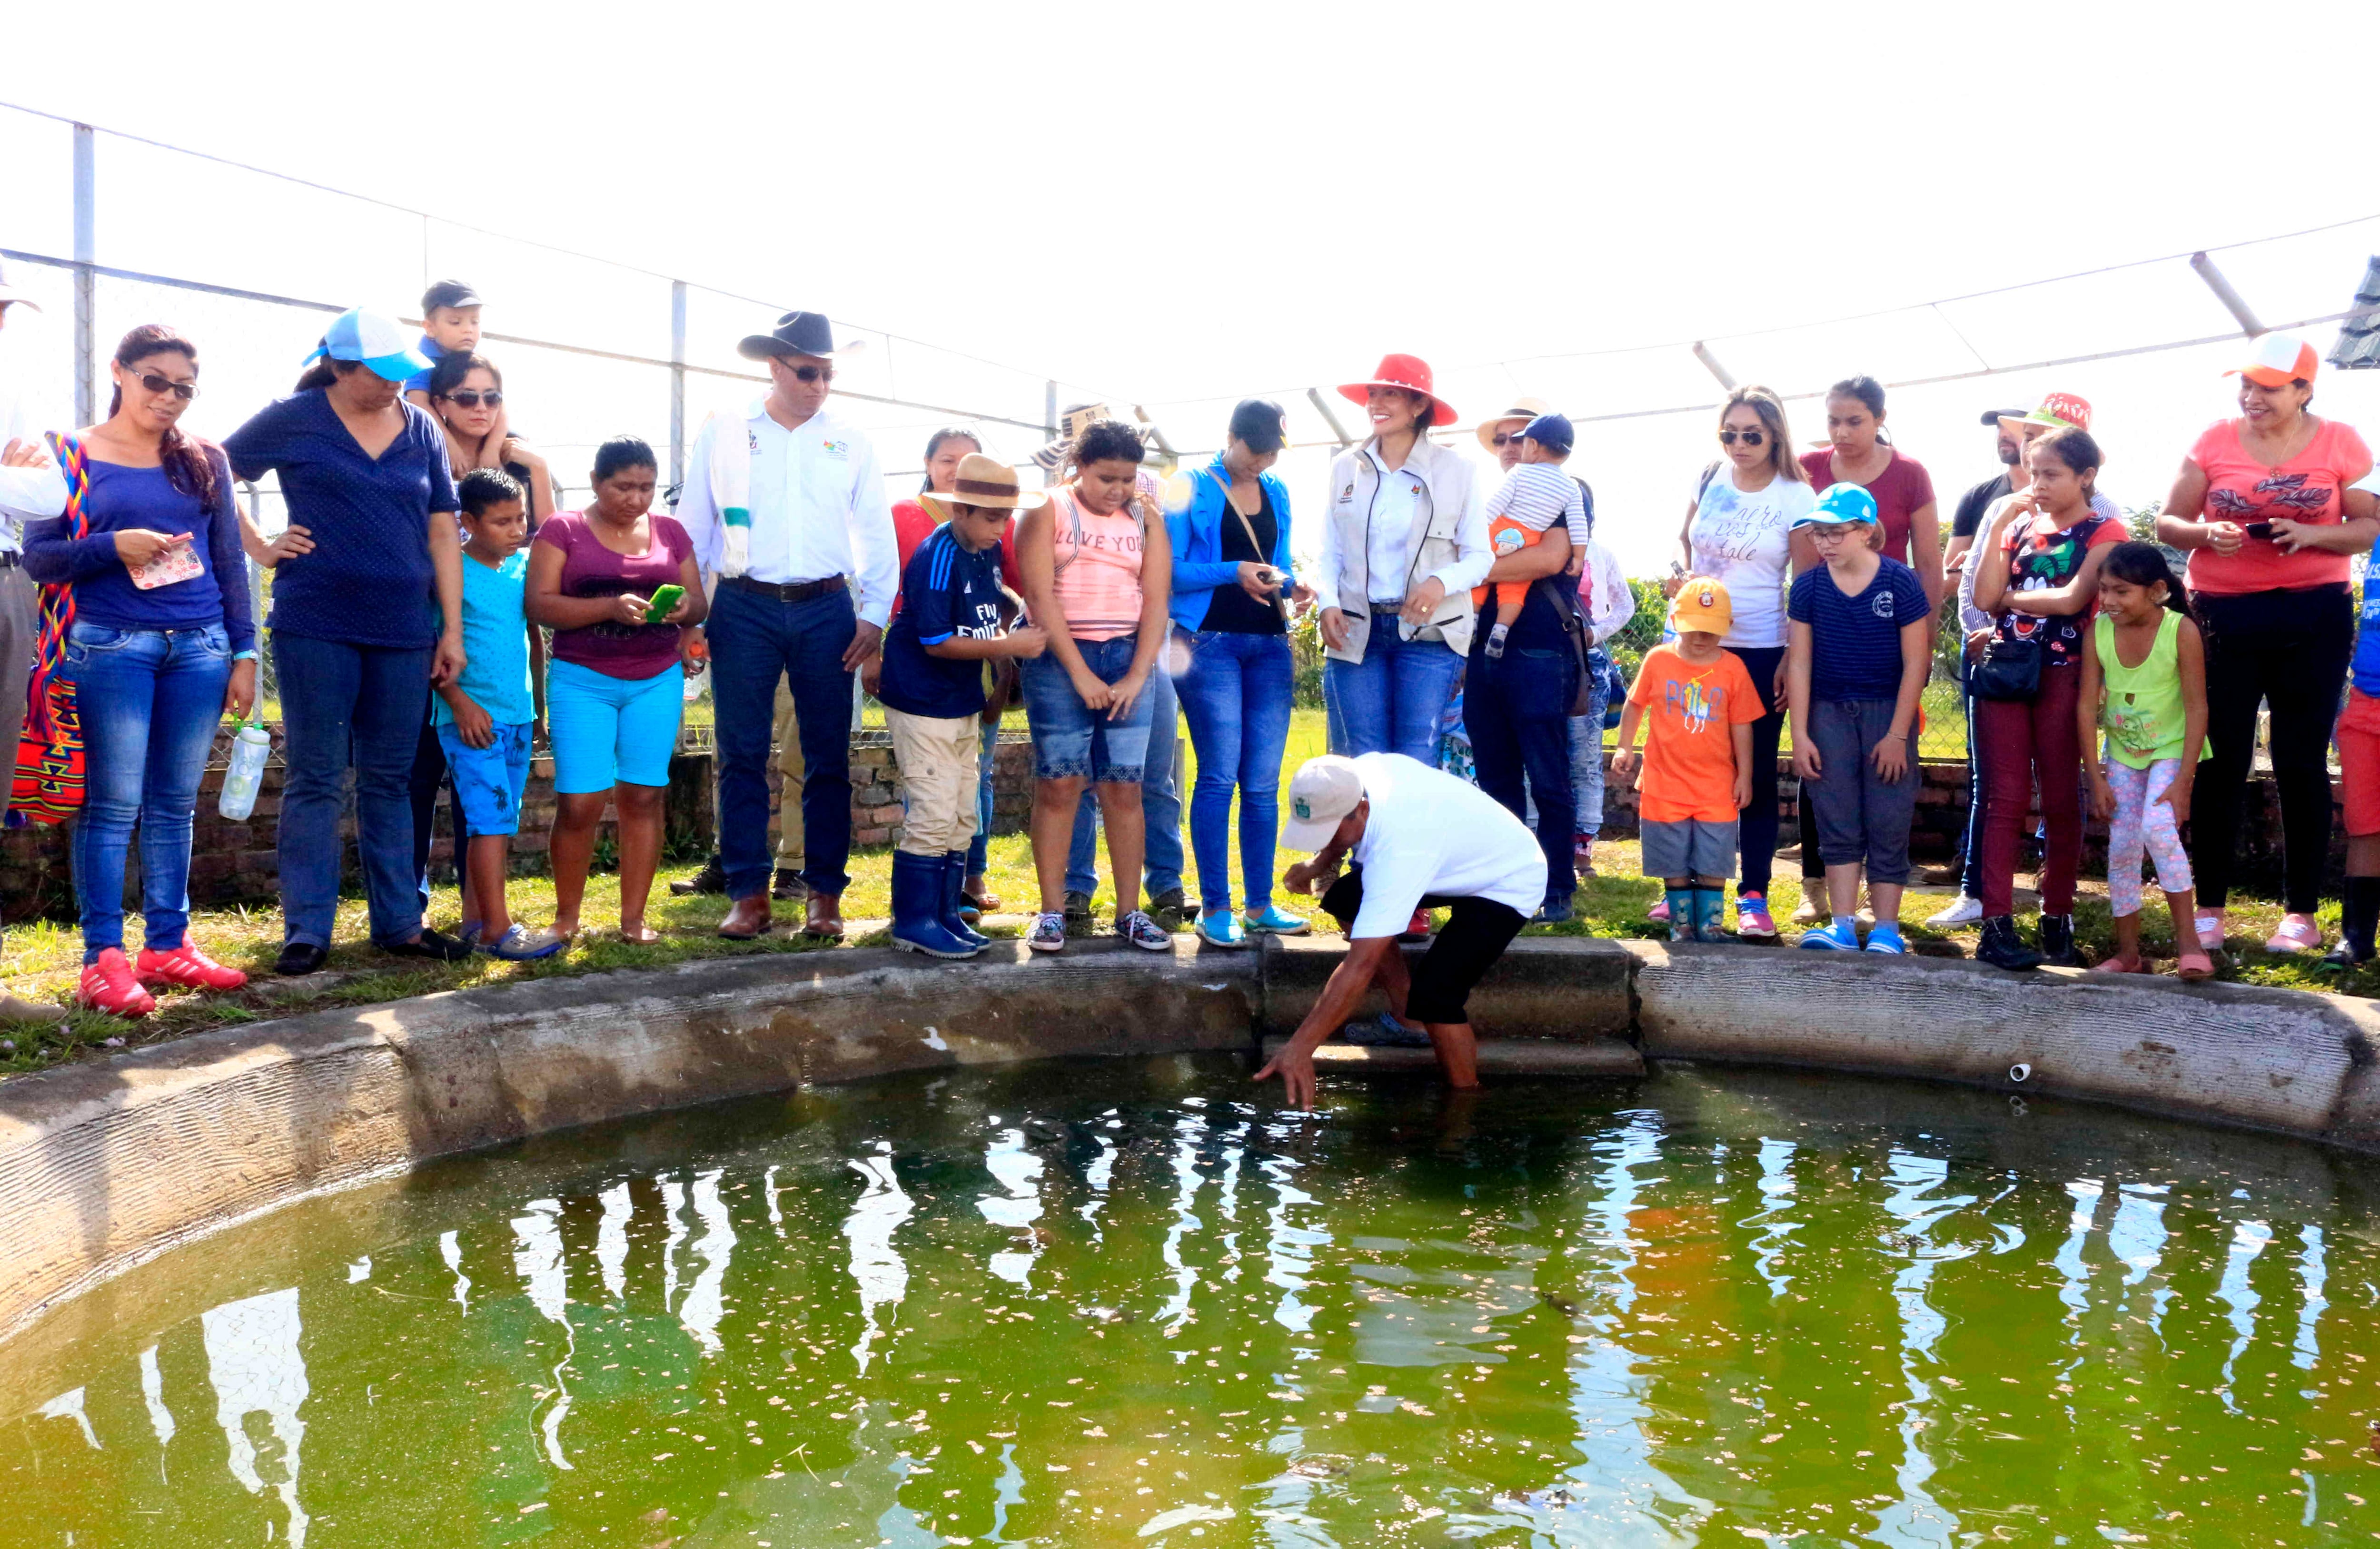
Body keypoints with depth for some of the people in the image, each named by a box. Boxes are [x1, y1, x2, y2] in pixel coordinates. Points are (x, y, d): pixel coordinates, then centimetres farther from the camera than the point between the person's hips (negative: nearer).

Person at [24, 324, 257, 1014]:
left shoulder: (205, 460, 12)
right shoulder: (72, 455, 4)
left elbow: (231, 564, 13)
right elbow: (37, 556, 2)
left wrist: (244, 654, 8)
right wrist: (113, 547, -15)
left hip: (199, 647, 3)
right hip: (110, 646, -3)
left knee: (174, 804, 6)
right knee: (112, 805, -5)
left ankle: (168, 945, 13)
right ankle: (103, 958, -1)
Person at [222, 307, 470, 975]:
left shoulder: (422, 431, 9)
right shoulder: (295, 419, 0)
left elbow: (443, 533, 9)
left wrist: (453, 628, 5)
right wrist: (259, 551, -3)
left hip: (404, 632, 3)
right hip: (315, 627, -3)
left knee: (390, 781, 9)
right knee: (315, 781, 1)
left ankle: (399, 923, 16)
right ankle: (306, 930, 7)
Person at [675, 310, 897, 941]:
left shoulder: (849, 441, 7)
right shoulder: (723, 434, 5)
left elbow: (877, 534, 8)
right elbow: (693, 527, 8)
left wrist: (874, 617, 0)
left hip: (826, 610, 1)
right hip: (744, 609, 0)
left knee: (828, 758, 2)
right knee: (742, 755, 1)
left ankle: (824, 893, 11)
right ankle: (749, 894, 10)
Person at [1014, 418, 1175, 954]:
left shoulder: (1146, 518, 10)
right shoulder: (1047, 512, 1)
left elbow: (1156, 602, 3)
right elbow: (1040, 596, -8)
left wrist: (1136, 678, -8)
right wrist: (1080, 675, -14)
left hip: (1127, 658, 3)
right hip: (1059, 657, -2)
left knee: (1124, 787, 0)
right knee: (1058, 784, -5)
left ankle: (1129, 912, 6)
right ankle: (1052, 913, 2)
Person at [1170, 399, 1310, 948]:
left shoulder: (1277, 493, 16)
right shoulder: (1194, 490, 0)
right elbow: (1170, 571, -6)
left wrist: (1291, 583, 1)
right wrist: (1233, 572, -16)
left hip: (1269, 643, 5)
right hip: (1212, 642, -5)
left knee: (1263, 783, 5)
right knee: (1220, 775, -8)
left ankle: (1260, 905, 12)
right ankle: (1214, 908, -1)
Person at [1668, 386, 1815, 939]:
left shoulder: (1797, 497, -5)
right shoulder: (1710, 479, 4)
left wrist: (1793, 660, -10)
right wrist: (1678, 574, -3)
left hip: (1761, 651, -3)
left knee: (1756, 774, 2)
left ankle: (1754, 896, 10)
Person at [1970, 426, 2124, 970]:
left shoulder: (2102, 533, 1)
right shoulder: (2019, 526, 13)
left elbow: (2072, 599, -15)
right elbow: (1985, 598, 0)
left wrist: (2011, 597, -1)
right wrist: (1998, 528, -3)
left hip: (2061, 674, -3)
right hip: (2004, 669, 3)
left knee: (2061, 801, 4)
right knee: (2005, 800, -1)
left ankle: (2057, 921, 14)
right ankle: (1997, 927, -3)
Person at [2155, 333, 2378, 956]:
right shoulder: (2215, 442, 4)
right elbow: (2168, 523, 5)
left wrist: (2312, 534, -17)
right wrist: (2207, 534, -16)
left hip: (2312, 618, 0)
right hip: (2223, 617, 1)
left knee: (2301, 763, 3)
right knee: (2222, 763, 1)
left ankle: (2301, 914, 11)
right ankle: (2209, 908, 8)